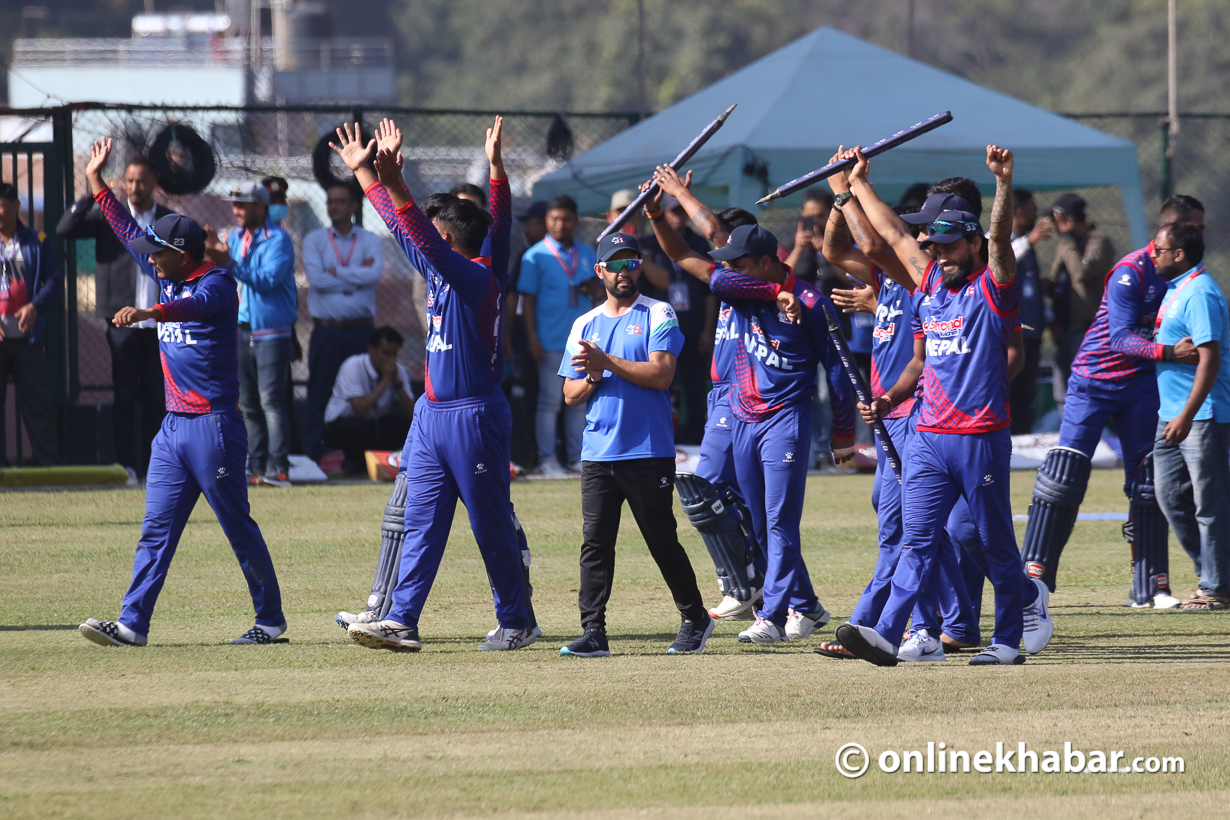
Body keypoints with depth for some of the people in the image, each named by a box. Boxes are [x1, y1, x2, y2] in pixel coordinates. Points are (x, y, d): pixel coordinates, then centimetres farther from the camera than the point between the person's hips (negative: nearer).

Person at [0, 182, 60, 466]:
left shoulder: (36, 242, 7)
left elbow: (53, 280, 7)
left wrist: (36, 306, -11)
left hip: (28, 336, 0)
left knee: (37, 404, 3)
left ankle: (47, 464, 10)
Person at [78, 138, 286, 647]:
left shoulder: (216, 283, -11)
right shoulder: (169, 280, 13)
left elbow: (197, 306, -33)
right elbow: (129, 234, 24)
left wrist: (148, 313, -51)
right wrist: (97, 184, 25)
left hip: (214, 427, -8)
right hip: (173, 427, 8)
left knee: (238, 527, -1)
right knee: (157, 529, 2)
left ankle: (271, 620, 9)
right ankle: (132, 624, -3)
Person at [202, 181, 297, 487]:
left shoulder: (278, 240, -10)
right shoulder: (235, 237, 13)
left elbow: (267, 280, -21)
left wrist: (229, 263, -27)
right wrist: (216, 255, -4)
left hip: (271, 332, -8)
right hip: (241, 331, 8)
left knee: (271, 399, -14)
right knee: (248, 404, 9)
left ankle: (278, 467, -17)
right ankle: (256, 468, 13)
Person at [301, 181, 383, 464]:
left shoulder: (370, 241, 8)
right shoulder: (314, 240, 6)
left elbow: (375, 273, -11)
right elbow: (316, 279, -10)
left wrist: (336, 273, -9)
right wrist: (358, 273, -6)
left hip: (361, 330, 1)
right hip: (326, 331, -1)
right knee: (319, 395, 0)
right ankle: (313, 457, 5)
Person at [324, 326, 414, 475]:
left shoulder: (398, 371, -5)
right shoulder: (353, 367, -22)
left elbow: (410, 412, -12)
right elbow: (360, 409, -32)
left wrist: (397, 382, -24)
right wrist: (386, 380, -30)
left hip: (376, 426, 5)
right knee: (357, 425, -40)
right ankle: (351, 460, -6)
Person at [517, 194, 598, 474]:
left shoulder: (587, 254, 12)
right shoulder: (536, 256, -1)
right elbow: (528, 299, -3)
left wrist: (591, 287, -5)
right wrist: (532, 338, -11)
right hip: (551, 342, -4)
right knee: (550, 400, -3)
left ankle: (577, 457, 13)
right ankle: (547, 459, 0)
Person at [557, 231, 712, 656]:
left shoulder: (658, 315, 1)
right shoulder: (585, 325, 15)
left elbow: (661, 374, -12)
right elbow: (571, 395, 14)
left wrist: (607, 361, -16)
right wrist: (594, 378, -8)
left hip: (649, 453, -4)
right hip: (598, 455, 4)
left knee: (663, 541, 2)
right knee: (595, 543, -4)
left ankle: (695, 619, 17)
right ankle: (594, 632, -6)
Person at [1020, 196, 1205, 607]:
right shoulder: (1131, 273, -18)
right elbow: (1120, 337, -24)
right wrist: (1169, 352, -36)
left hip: (1141, 385, 6)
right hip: (1095, 380, -6)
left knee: (1148, 484, 1)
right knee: (1066, 472, -10)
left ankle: (1150, 586, 4)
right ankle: (1036, 570, -2)